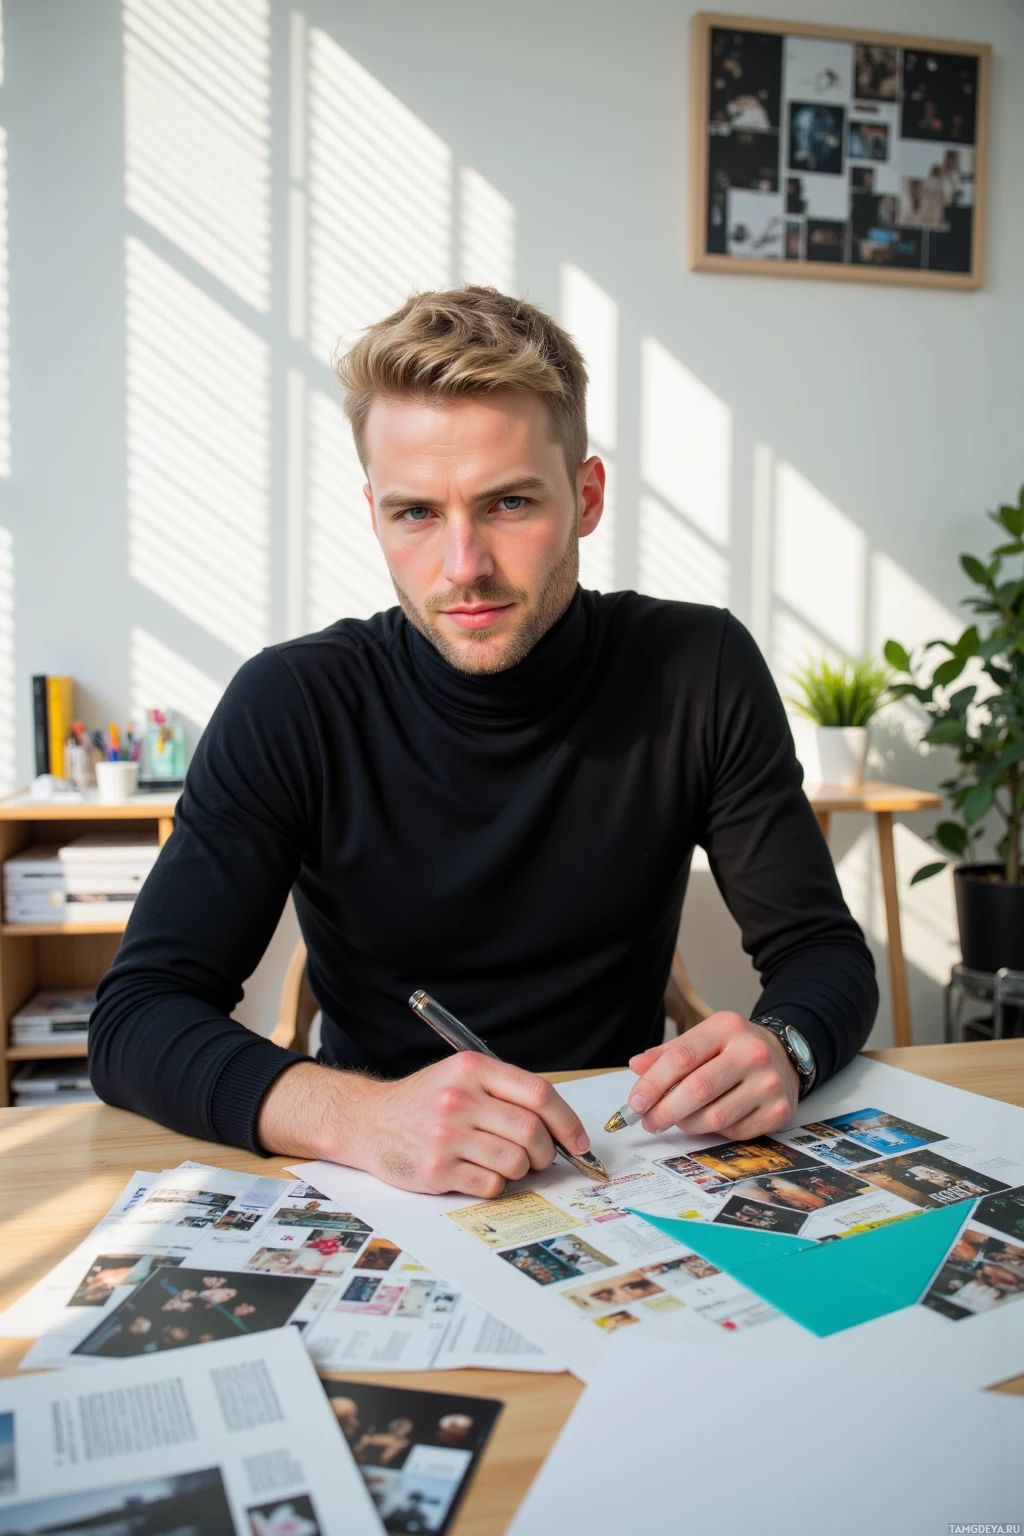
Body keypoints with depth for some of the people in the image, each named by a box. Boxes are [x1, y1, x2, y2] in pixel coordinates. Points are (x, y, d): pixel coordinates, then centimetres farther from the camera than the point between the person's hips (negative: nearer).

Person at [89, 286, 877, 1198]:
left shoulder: (701, 670, -8)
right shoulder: (293, 704, -11)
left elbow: (828, 951, -2)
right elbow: (135, 1017, -15)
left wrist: (780, 1048, -26)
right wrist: (357, 1115, -33)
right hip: (376, 1194, -1)